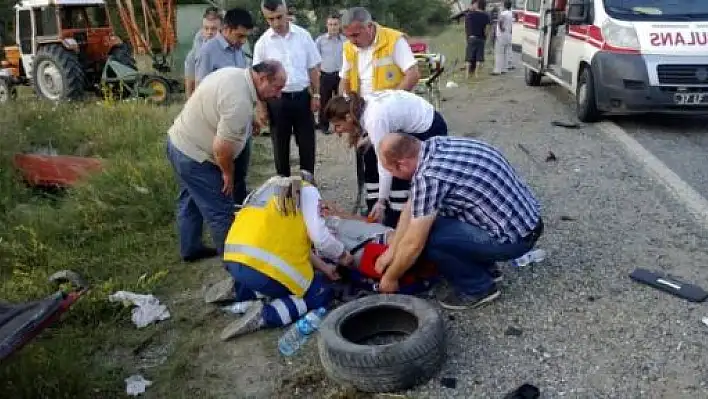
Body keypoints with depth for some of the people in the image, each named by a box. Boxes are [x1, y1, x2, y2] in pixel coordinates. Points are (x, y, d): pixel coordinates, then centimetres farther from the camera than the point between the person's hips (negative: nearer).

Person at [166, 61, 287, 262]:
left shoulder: (234, 73, 1)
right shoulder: (240, 101, -29)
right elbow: (222, 147, -29)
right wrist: (228, 173, -11)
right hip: (194, 156, -11)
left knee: (191, 201, 25)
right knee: (221, 212, 1)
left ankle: (190, 248, 41)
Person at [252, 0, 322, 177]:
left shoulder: (303, 35, -1)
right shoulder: (262, 43, -4)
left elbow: (313, 68, 5)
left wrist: (316, 95, 0)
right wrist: (261, 107, -3)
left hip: (303, 97, 1)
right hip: (277, 100, -1)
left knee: (307, 143, 8)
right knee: (280, 146, 10)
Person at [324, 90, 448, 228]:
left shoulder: (374, 119, -33)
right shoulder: (363, 107, -8)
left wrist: (382, 202, -21)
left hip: (431, 129, -9)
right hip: (411, 122, 9)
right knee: (371, 160, 5)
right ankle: (374, 215, 13)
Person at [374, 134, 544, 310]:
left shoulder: (428, 174, -23)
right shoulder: (436, 145, 3)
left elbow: (413, 244, -15)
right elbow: (412, 206, 12)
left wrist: (390, 278, 2)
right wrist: (391, 250, 17)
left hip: (514, 237, -9)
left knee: (427, 237, -11)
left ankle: (478, 288, 6)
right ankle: (486, 269, 22)